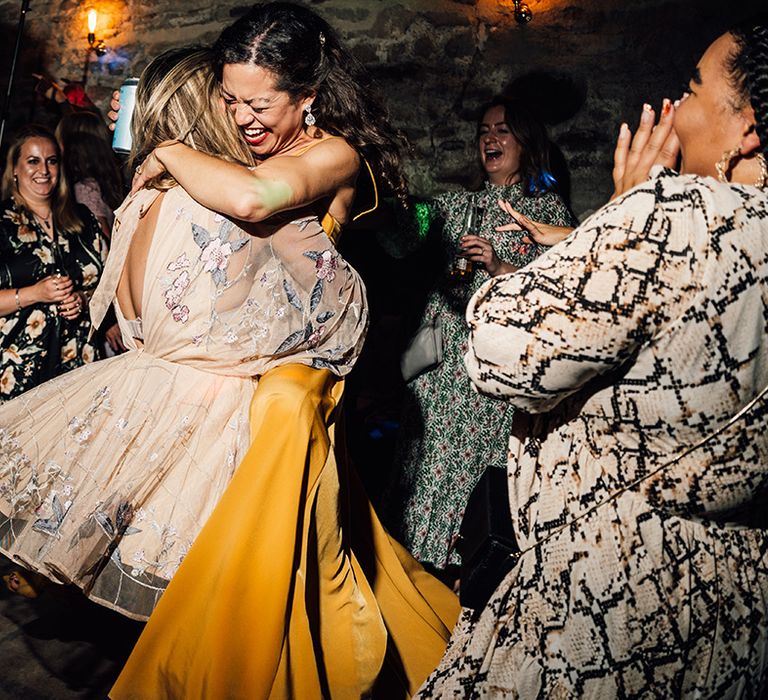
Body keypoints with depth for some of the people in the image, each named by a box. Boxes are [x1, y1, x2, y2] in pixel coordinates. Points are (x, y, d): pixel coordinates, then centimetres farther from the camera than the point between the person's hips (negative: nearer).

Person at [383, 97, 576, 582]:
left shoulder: (548, 207, 8)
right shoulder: (454, 204, 20)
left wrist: (499, 265, -12)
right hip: (445, 346, 4)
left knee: (482, 450, -6)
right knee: (431, 448, 0)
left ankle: (467, 570, 6)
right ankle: (425, 559, 12)